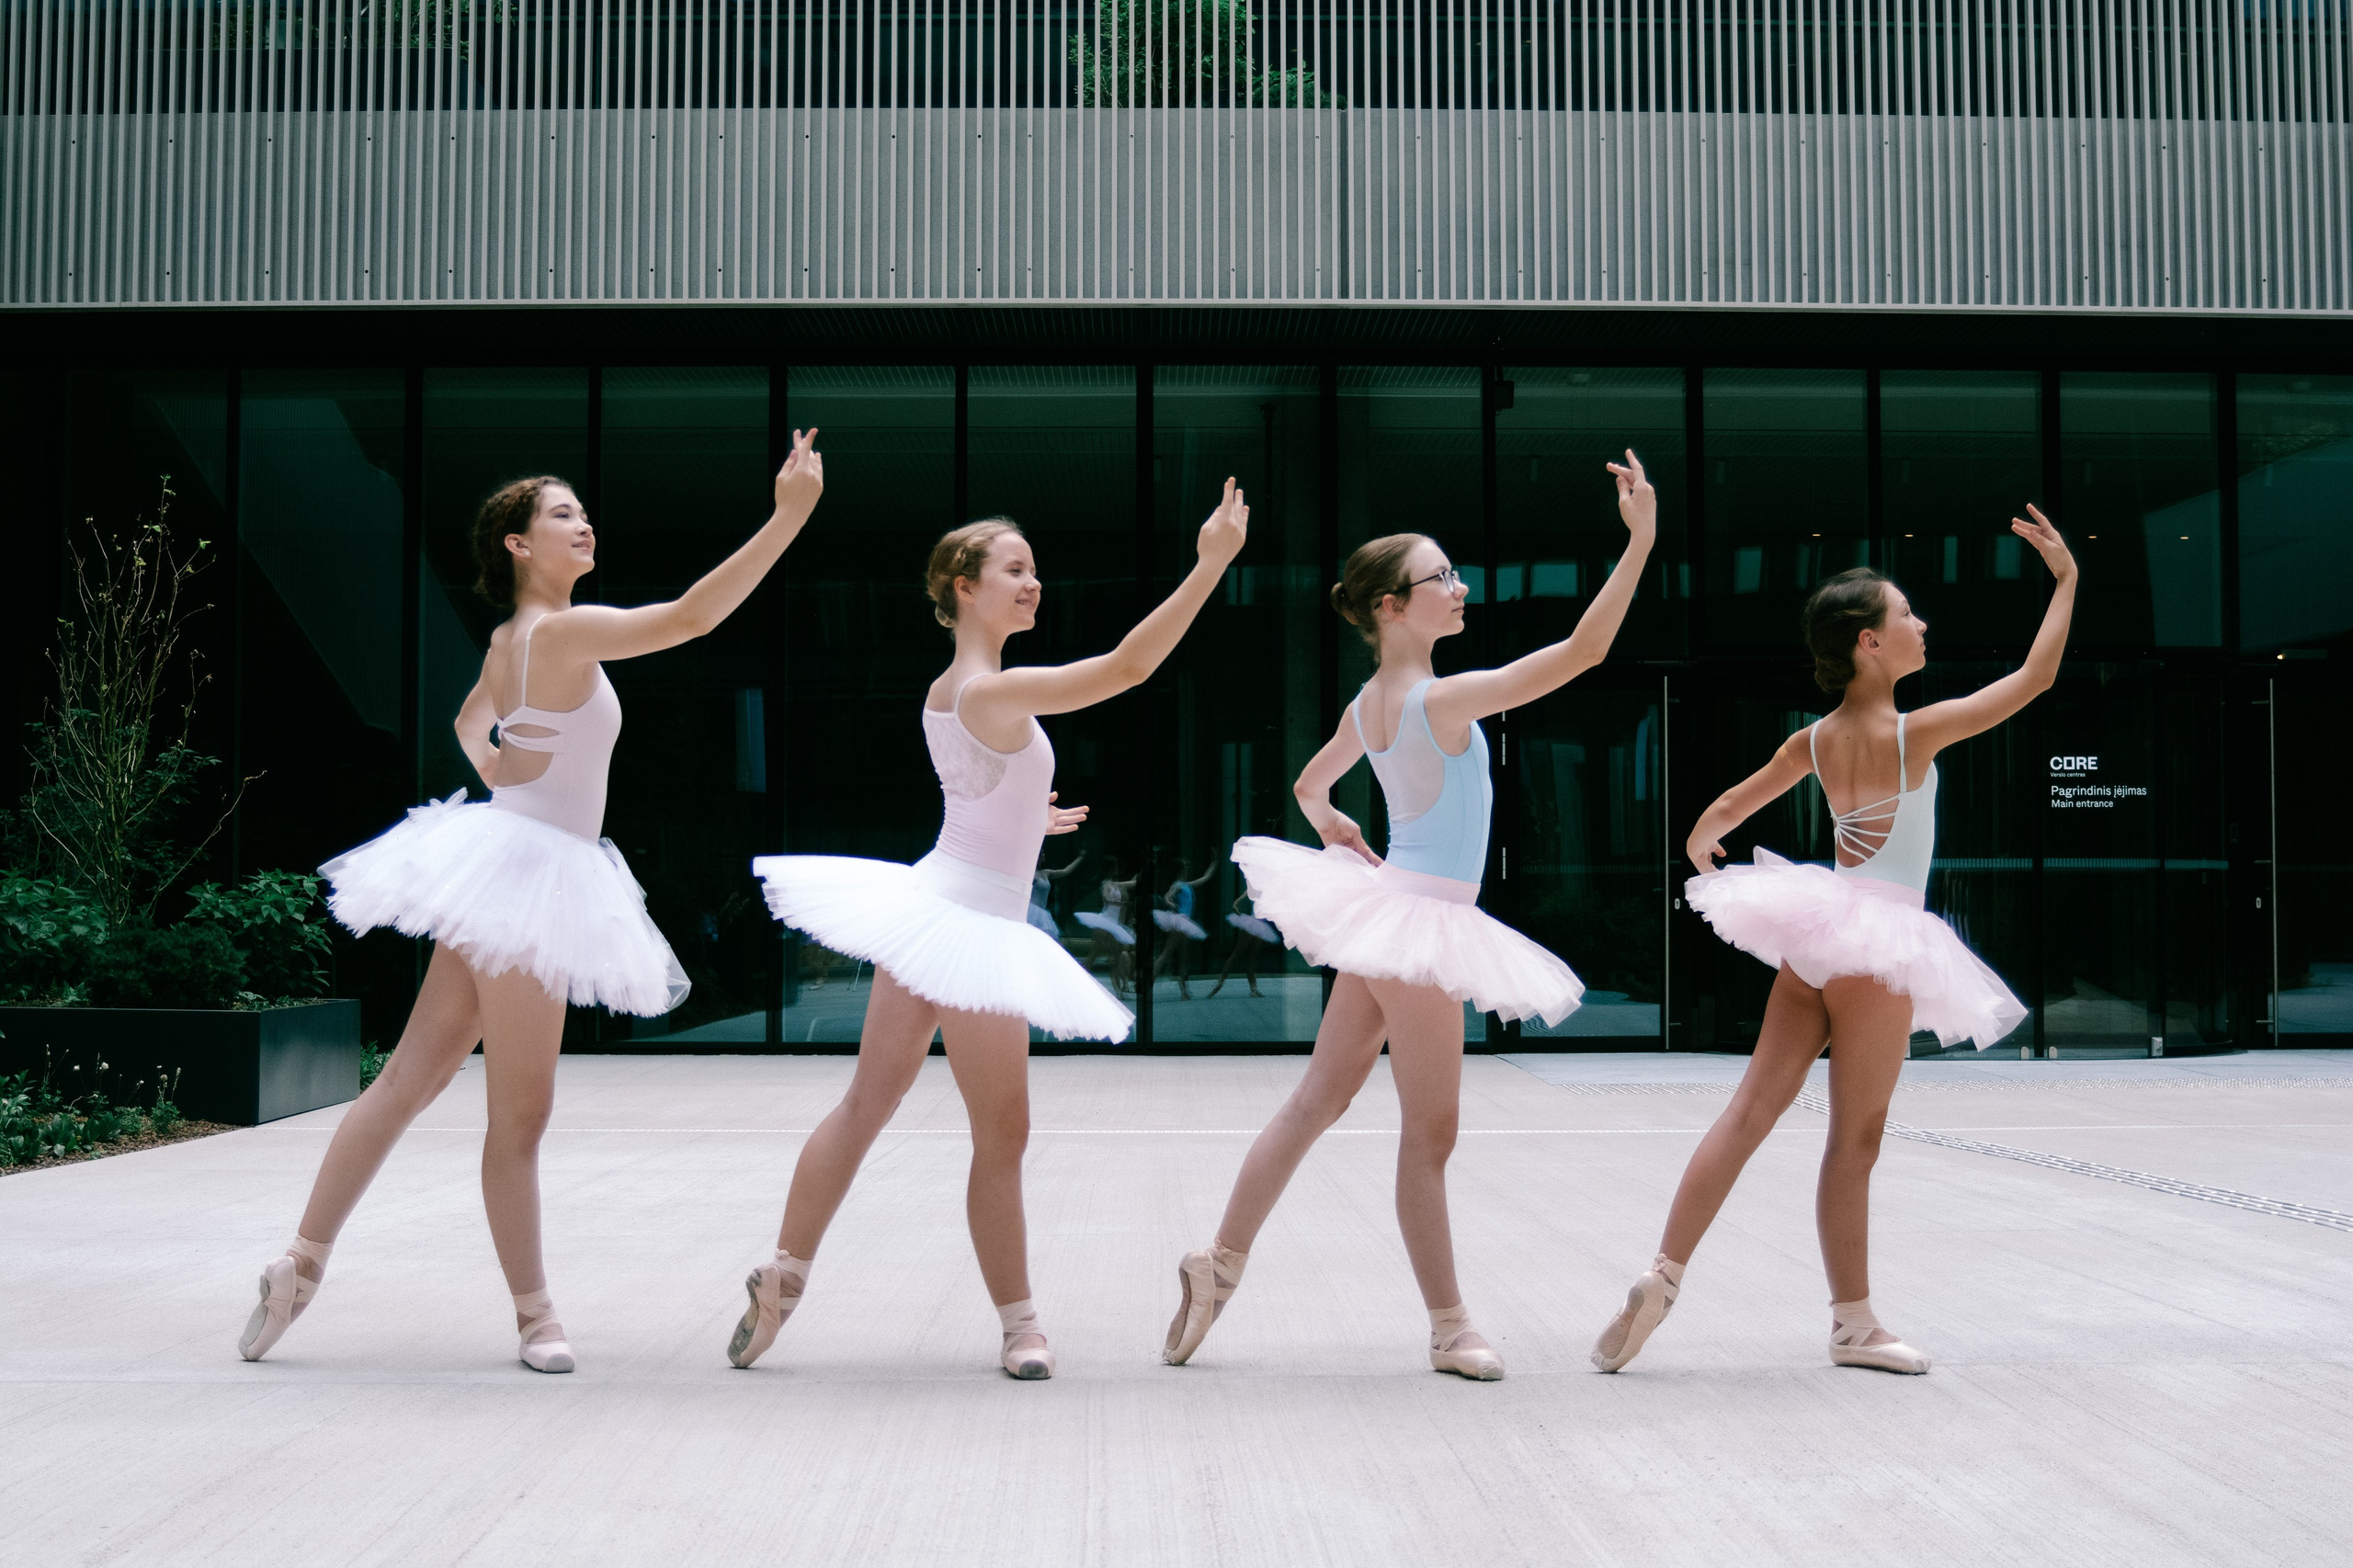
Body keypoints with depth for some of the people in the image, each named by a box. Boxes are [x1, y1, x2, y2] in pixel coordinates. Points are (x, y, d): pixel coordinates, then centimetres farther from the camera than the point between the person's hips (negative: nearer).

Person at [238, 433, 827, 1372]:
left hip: (506, 861, 10)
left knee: (410, 1077, 11)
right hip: (529, 870, -10)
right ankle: (534, 1312, 8)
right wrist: (789, 516, -26)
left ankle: (302, 1264, 15)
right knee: (520, 1112, -1)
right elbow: (692, 615, -23)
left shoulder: (508, 643, 13)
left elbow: (470, 726, 33)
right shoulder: (562, 632, -15)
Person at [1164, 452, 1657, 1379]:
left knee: (1317, 1101, 14)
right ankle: (1450, 1327, 10)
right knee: (1429, 1131, 0)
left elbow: (1311, 789, 24)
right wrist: (1641, 539, -23)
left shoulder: (1369, 704, 7)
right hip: (1418, 920, -9)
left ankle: (1222, 1262, 20)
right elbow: (1584, 649, -23)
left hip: (1386, 910, 9)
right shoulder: (1446, 698, -19)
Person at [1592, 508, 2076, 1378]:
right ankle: (1854, 1323, 13)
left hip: (1815, 935, 6)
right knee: (1855, 1139, 2)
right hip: (1879, 945, -6)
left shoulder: (1814, 739, 5)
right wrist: (2066, 579, 2)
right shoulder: (1915, 733, -12)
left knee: (1750, 1110, 4)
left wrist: (1700, 851, 36)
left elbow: (1724, 811, 14)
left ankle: (1663, 1275, 0)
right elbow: (2033, 678, -7)